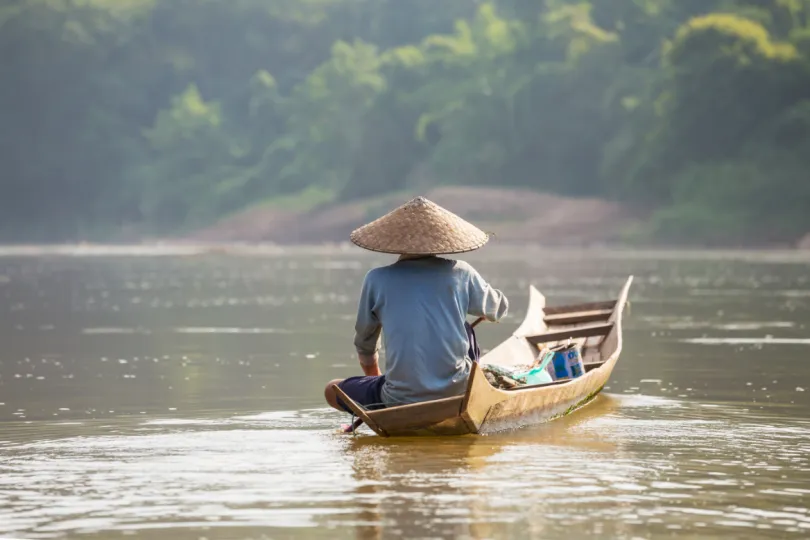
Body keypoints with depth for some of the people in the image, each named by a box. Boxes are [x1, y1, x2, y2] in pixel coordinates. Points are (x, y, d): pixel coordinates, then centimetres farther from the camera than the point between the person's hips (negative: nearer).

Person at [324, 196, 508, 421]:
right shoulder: (461, 273, 2)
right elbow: (498, 309, 23)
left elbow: (364, 344, 14)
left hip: (400, 402, -2)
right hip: (458, 394, 2)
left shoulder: (377, 280, 0)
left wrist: (374, 377, 35)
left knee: (332, 391, 23)